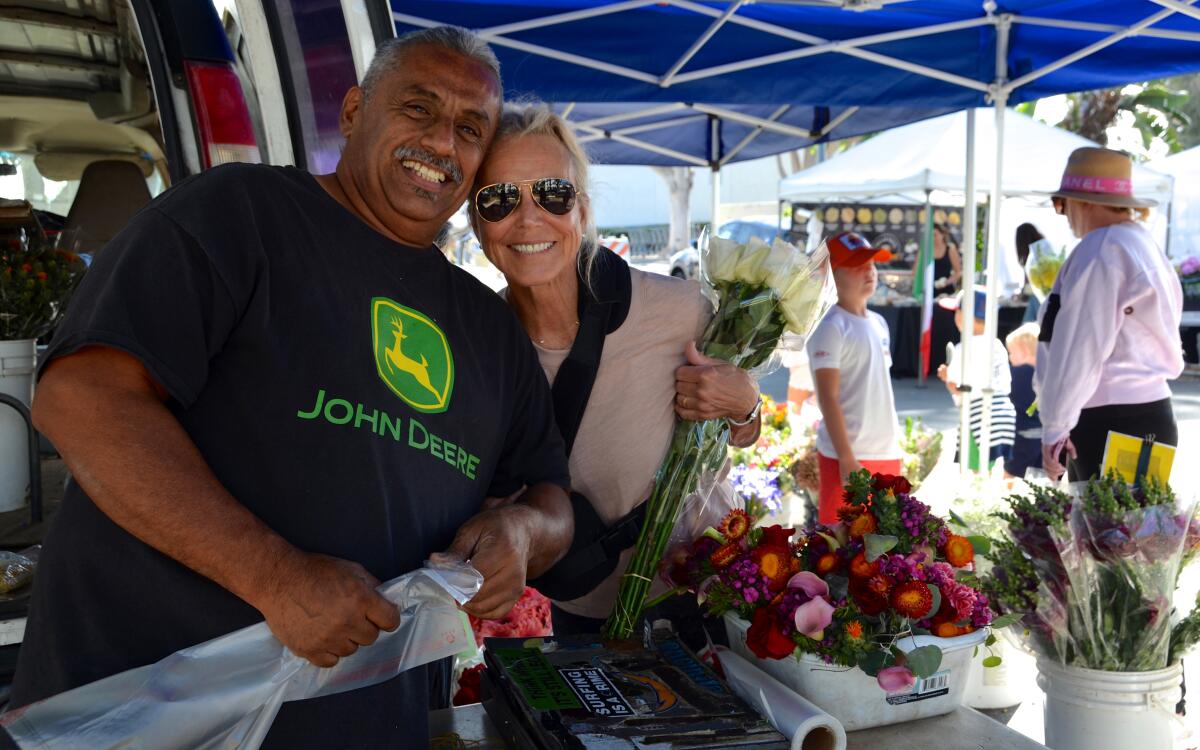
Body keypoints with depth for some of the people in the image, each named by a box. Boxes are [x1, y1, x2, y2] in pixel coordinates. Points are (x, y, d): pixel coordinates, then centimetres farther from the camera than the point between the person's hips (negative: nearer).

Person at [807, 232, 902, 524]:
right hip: (849, 457, -8)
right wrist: (846, 458, -19)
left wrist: (891, 448, 16)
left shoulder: (878, 323, 13)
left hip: (886, 454, 8)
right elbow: (828, 398, -15)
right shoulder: (830, 326, -12)